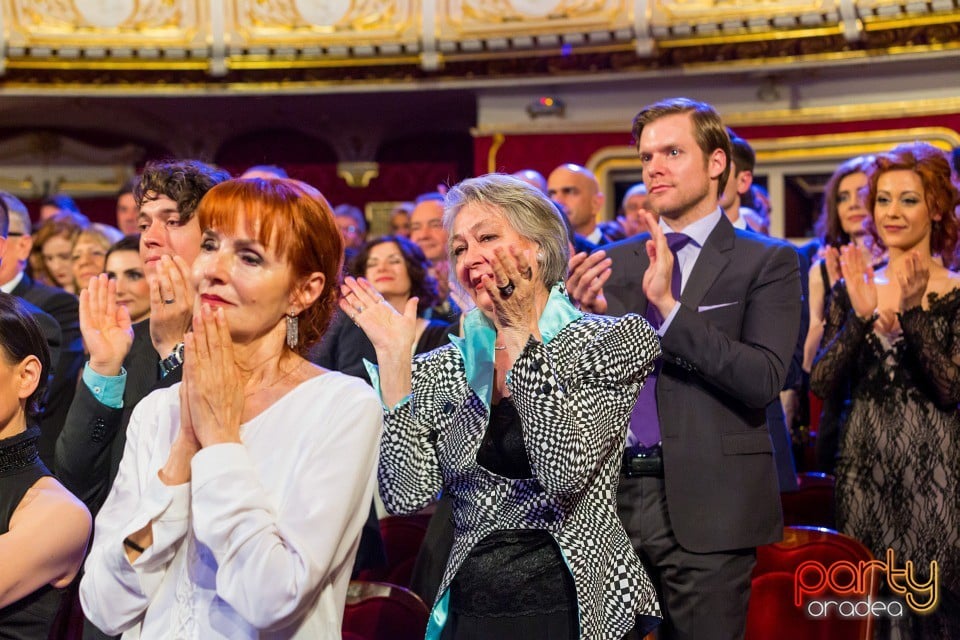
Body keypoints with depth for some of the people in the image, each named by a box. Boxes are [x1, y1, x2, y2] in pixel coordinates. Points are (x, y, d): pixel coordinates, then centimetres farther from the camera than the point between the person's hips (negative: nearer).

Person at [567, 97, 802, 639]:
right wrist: (585, 311, -10)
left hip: (707, 503, -4)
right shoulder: (617, 262, 12)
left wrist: (670, 307, -20)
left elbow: (764, 380, -13)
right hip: (614, 495, 4)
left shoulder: (767, 261, -1)